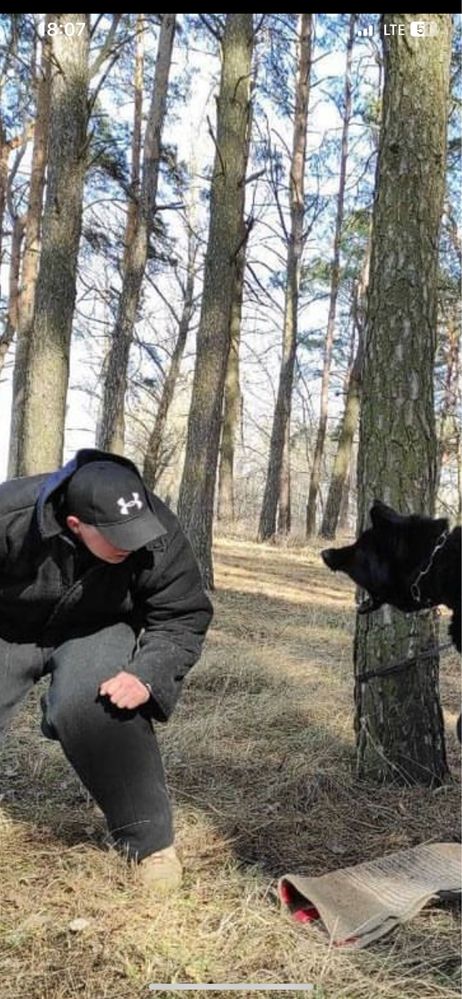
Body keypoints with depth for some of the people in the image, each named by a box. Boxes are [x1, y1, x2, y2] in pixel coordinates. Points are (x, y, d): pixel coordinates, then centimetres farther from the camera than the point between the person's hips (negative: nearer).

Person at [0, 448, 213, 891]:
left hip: (95, 630, -1)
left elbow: (184, 617, -17)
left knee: (95, 708, -30)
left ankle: (149, 839, -13)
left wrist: (148, 676, -33)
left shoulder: (159, 537, -30)